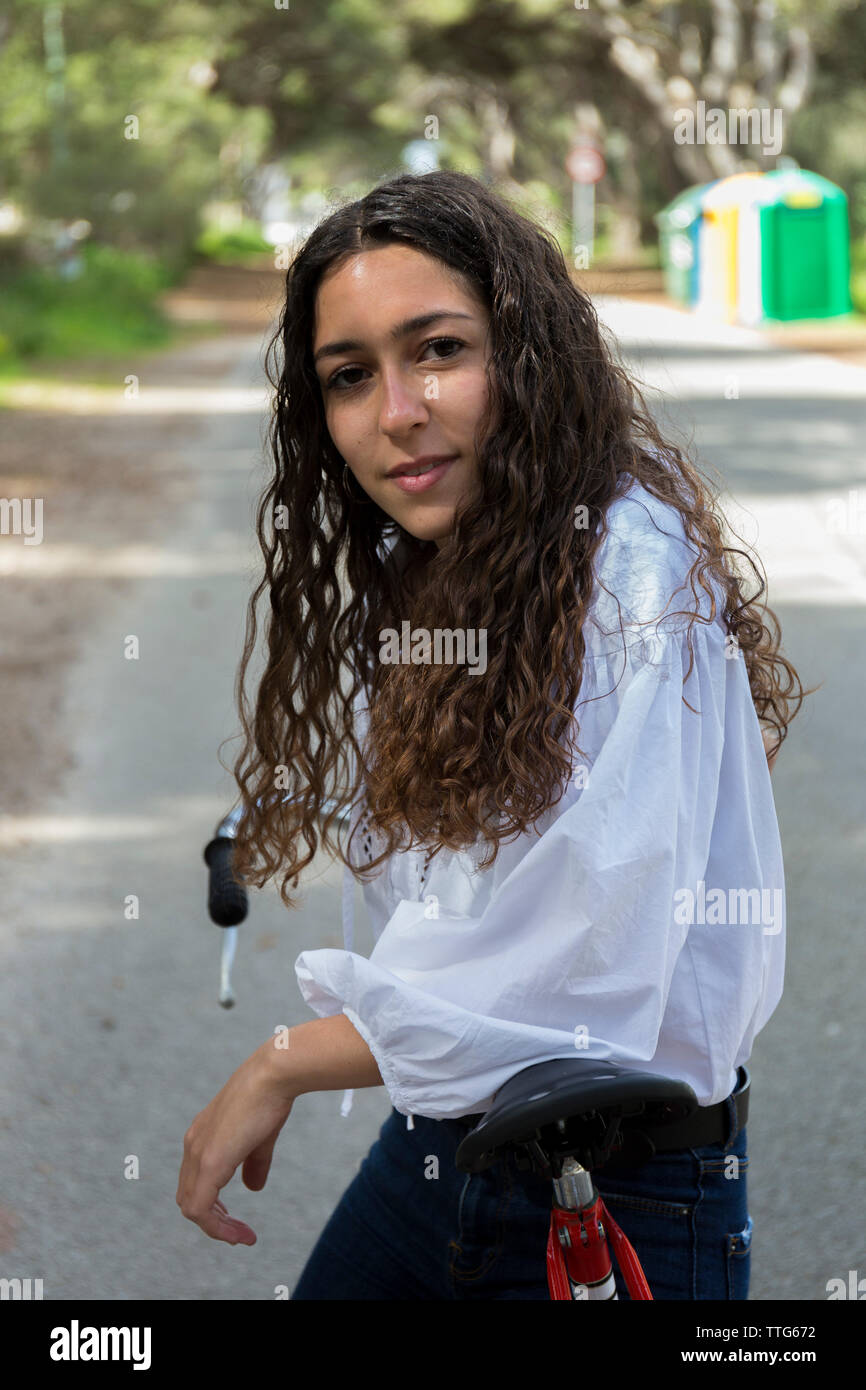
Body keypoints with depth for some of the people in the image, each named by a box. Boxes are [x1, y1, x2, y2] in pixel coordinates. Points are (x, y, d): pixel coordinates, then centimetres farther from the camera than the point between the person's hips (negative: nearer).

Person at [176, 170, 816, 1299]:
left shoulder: (633, 570, -21)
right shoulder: (399, 583, 6)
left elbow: (582, 974, -24)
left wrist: (282, 1068, -14)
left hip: (623, 1193, -7)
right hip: (429, 1147, 7)